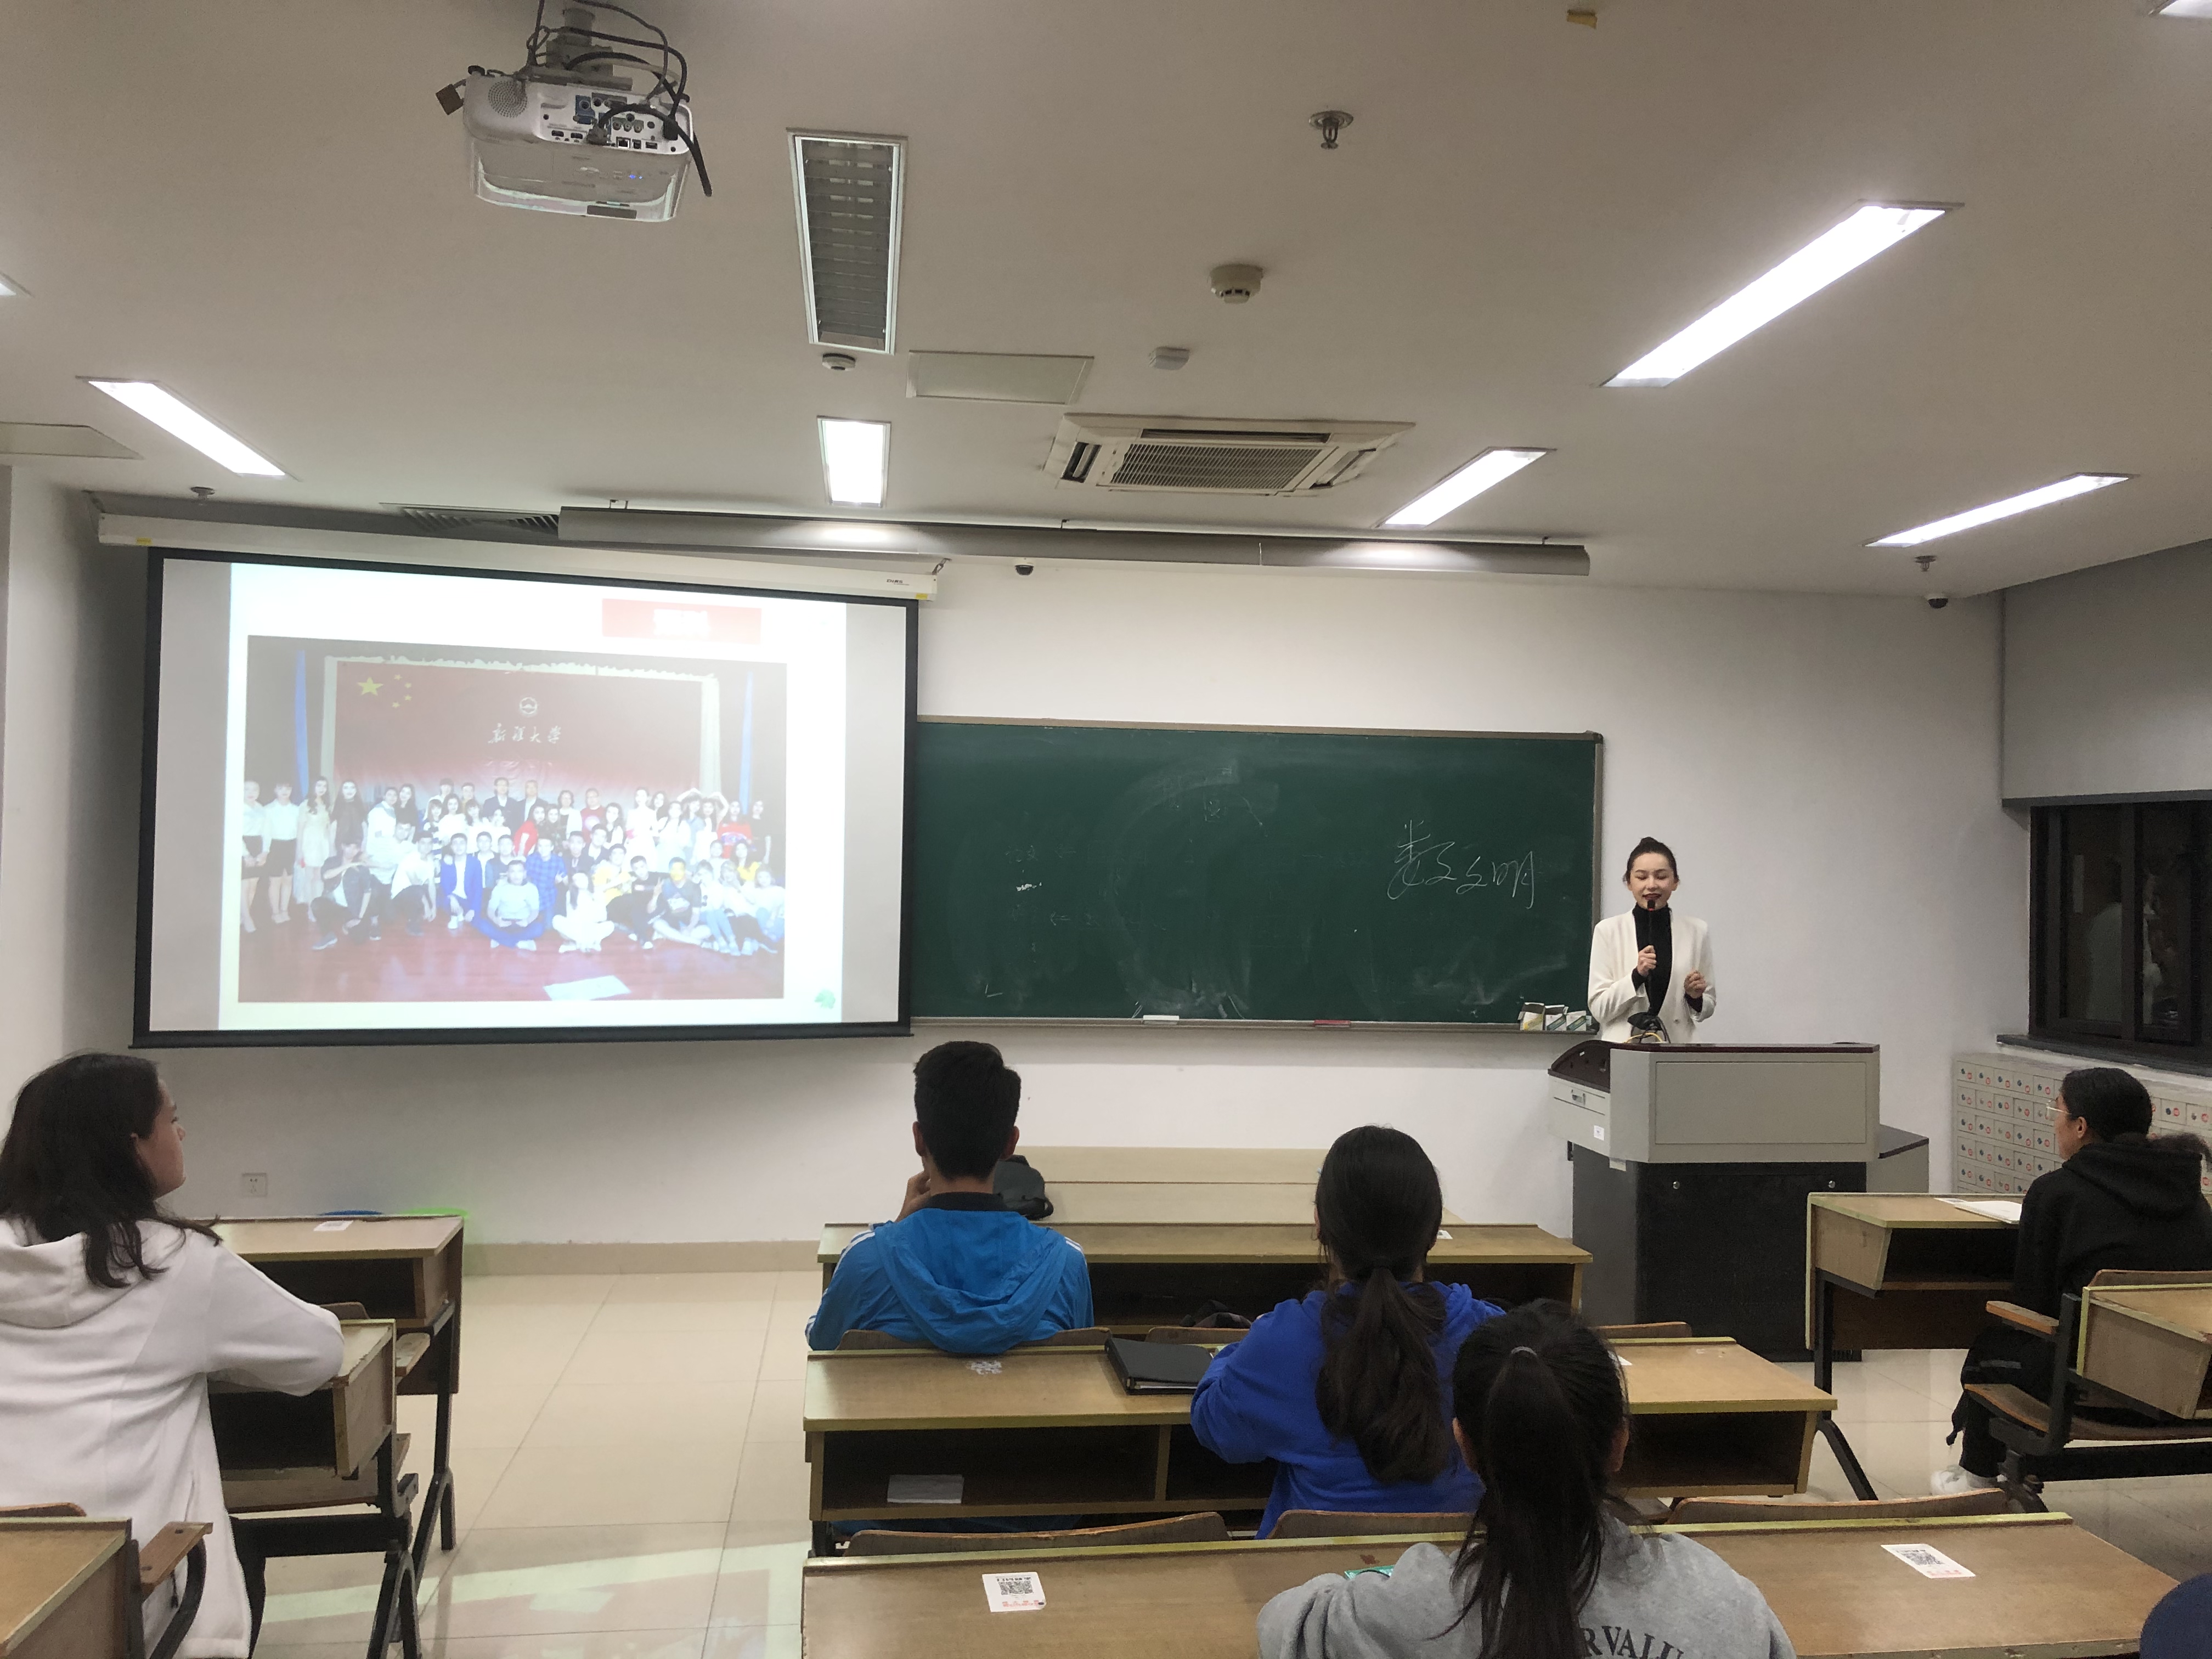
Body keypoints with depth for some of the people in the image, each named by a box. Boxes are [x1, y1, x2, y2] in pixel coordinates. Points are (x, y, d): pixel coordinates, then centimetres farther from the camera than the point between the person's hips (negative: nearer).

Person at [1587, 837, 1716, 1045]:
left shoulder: (1696, 931, 6)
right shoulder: (1608, 930, 0)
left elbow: (1708, 1007, 15)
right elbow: (1598, 1008, -3)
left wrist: (1695, 997, -6)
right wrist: (1637, 975, -16)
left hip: (1677, 1044, 1)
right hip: (1623, 1046, -1)